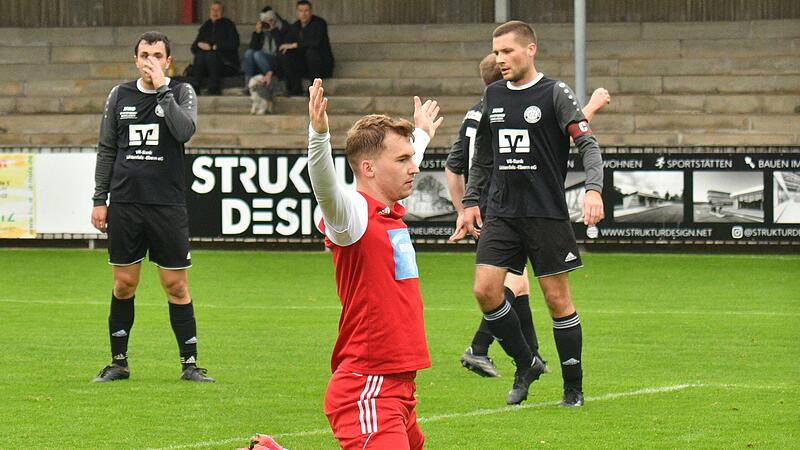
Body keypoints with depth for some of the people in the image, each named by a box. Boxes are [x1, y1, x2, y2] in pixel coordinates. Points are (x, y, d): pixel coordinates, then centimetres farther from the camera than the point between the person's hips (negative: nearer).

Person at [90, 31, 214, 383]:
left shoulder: (181, 93, 2)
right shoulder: (120, 96, 9)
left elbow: (185, 130, -17)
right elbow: (106, 150, 13)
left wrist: (162, 89, -17)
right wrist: (99, 200, 8)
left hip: (167, 205, -2)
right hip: (125, 205, 2)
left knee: (176, 286, -1)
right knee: (123, 284, 6)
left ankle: (190, 363, 5)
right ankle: (118, 363, 14)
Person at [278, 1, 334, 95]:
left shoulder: (319, 23, -11)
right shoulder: (294, 27, 6)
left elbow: (317, 42, -29)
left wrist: (295, 45, -25)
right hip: (303, 65, 5)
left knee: (311, 52, -35)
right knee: (284, 55, -17)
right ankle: (296, 87, -14)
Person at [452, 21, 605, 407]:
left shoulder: (555, 94, -4)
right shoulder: (493, 95, 12)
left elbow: (588, 144, -10)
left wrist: (593, 190, -26)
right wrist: (470, 201, 19)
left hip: (547, 214, -5)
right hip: (501, 213, 5)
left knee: (557, 297, -1)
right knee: (485, 290, -8)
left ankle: (574, 387, 9)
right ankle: (525, 364, 11)